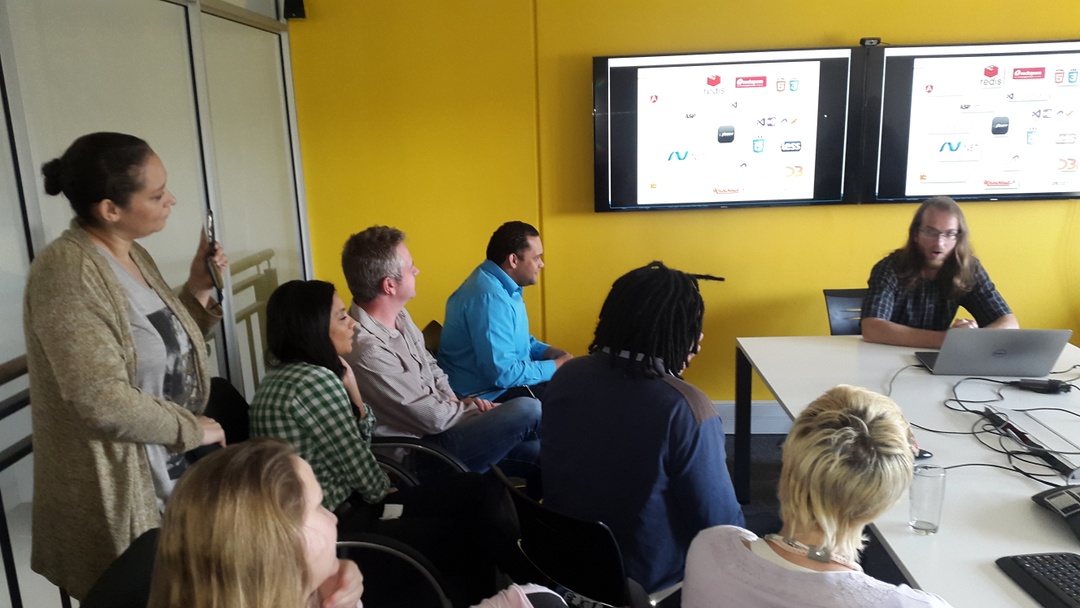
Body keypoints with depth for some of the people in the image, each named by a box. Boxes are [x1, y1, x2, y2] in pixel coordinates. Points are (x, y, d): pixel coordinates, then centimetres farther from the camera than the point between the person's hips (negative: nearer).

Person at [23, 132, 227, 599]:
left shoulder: (133, 254, 4)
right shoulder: (66, 273, -22)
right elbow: (104, 403, -28)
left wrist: (197, 292, -2)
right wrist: (192, 429, -15)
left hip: (172, 473, 8)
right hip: (116, 492, -8)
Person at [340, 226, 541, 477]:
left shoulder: (399, 316, 1)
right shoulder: (367, 350, -29)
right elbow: (434, 418, -21)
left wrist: (455, 401, -2)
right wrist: (484, 409, -6)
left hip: (438, 423, 9)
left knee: (539, 452, -1)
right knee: (528, 409, -14)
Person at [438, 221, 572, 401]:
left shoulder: (501, 285, 5)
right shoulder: (490, 298, -26)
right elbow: (503, 373, -29)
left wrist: (551, 352, 2)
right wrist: (557, 366, -17)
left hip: (499, 380, 10)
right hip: (487, 394, -10)